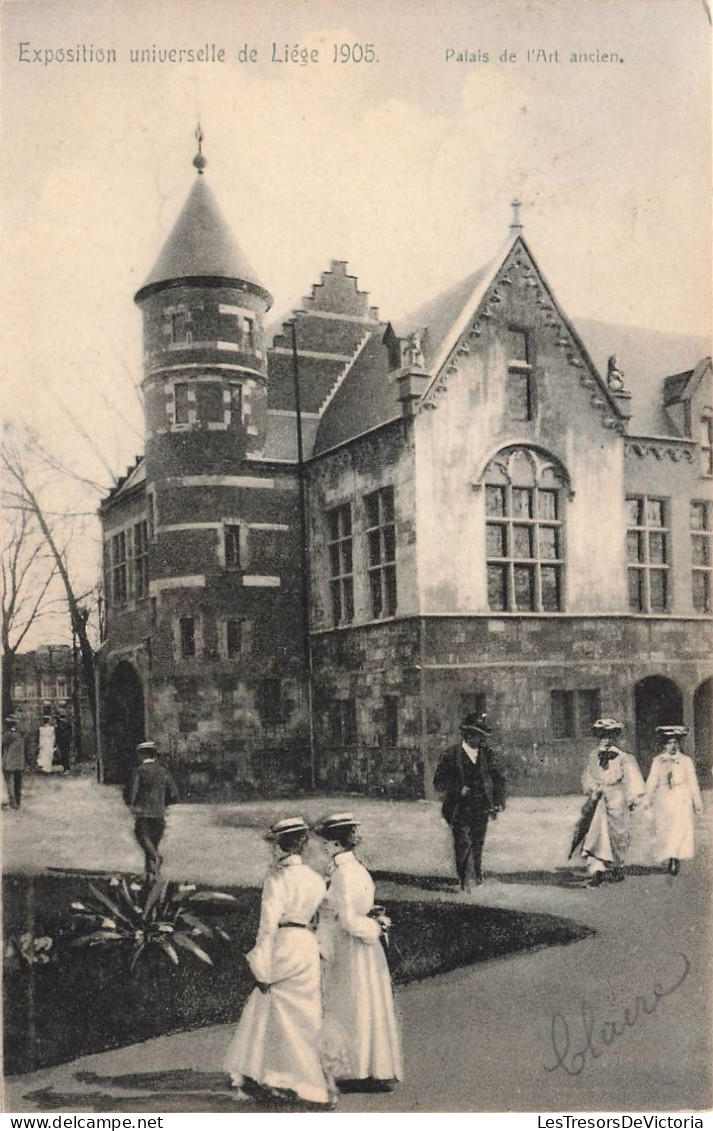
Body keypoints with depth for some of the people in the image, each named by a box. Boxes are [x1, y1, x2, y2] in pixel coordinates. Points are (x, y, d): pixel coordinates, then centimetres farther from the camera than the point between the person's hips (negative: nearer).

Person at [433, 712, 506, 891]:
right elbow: (439, 782, -4)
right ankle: (468, 879, -10)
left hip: (481, 809, 3)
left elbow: (498, 779, 14)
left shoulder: (486, 754, 8)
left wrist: (498, 802, 4)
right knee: (463, 843, -12)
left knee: (477, 844, 8)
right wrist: (459, 789, -18)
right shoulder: (451, 755, -4)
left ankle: (477, 876, 23)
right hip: (460, 808, -3)